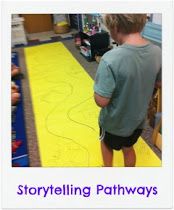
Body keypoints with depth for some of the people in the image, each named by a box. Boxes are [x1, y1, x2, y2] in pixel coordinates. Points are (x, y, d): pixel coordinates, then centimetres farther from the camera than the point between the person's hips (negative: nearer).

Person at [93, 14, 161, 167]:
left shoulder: (111, 59, -33)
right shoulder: (157, 53, -12)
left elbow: (101, 101, -28)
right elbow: (157, 83, 3)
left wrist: (100, 85, -9)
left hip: (114, 122, -5)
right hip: (138, 119, 5)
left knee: (107, 144, 28)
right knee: (128, 148, 30)